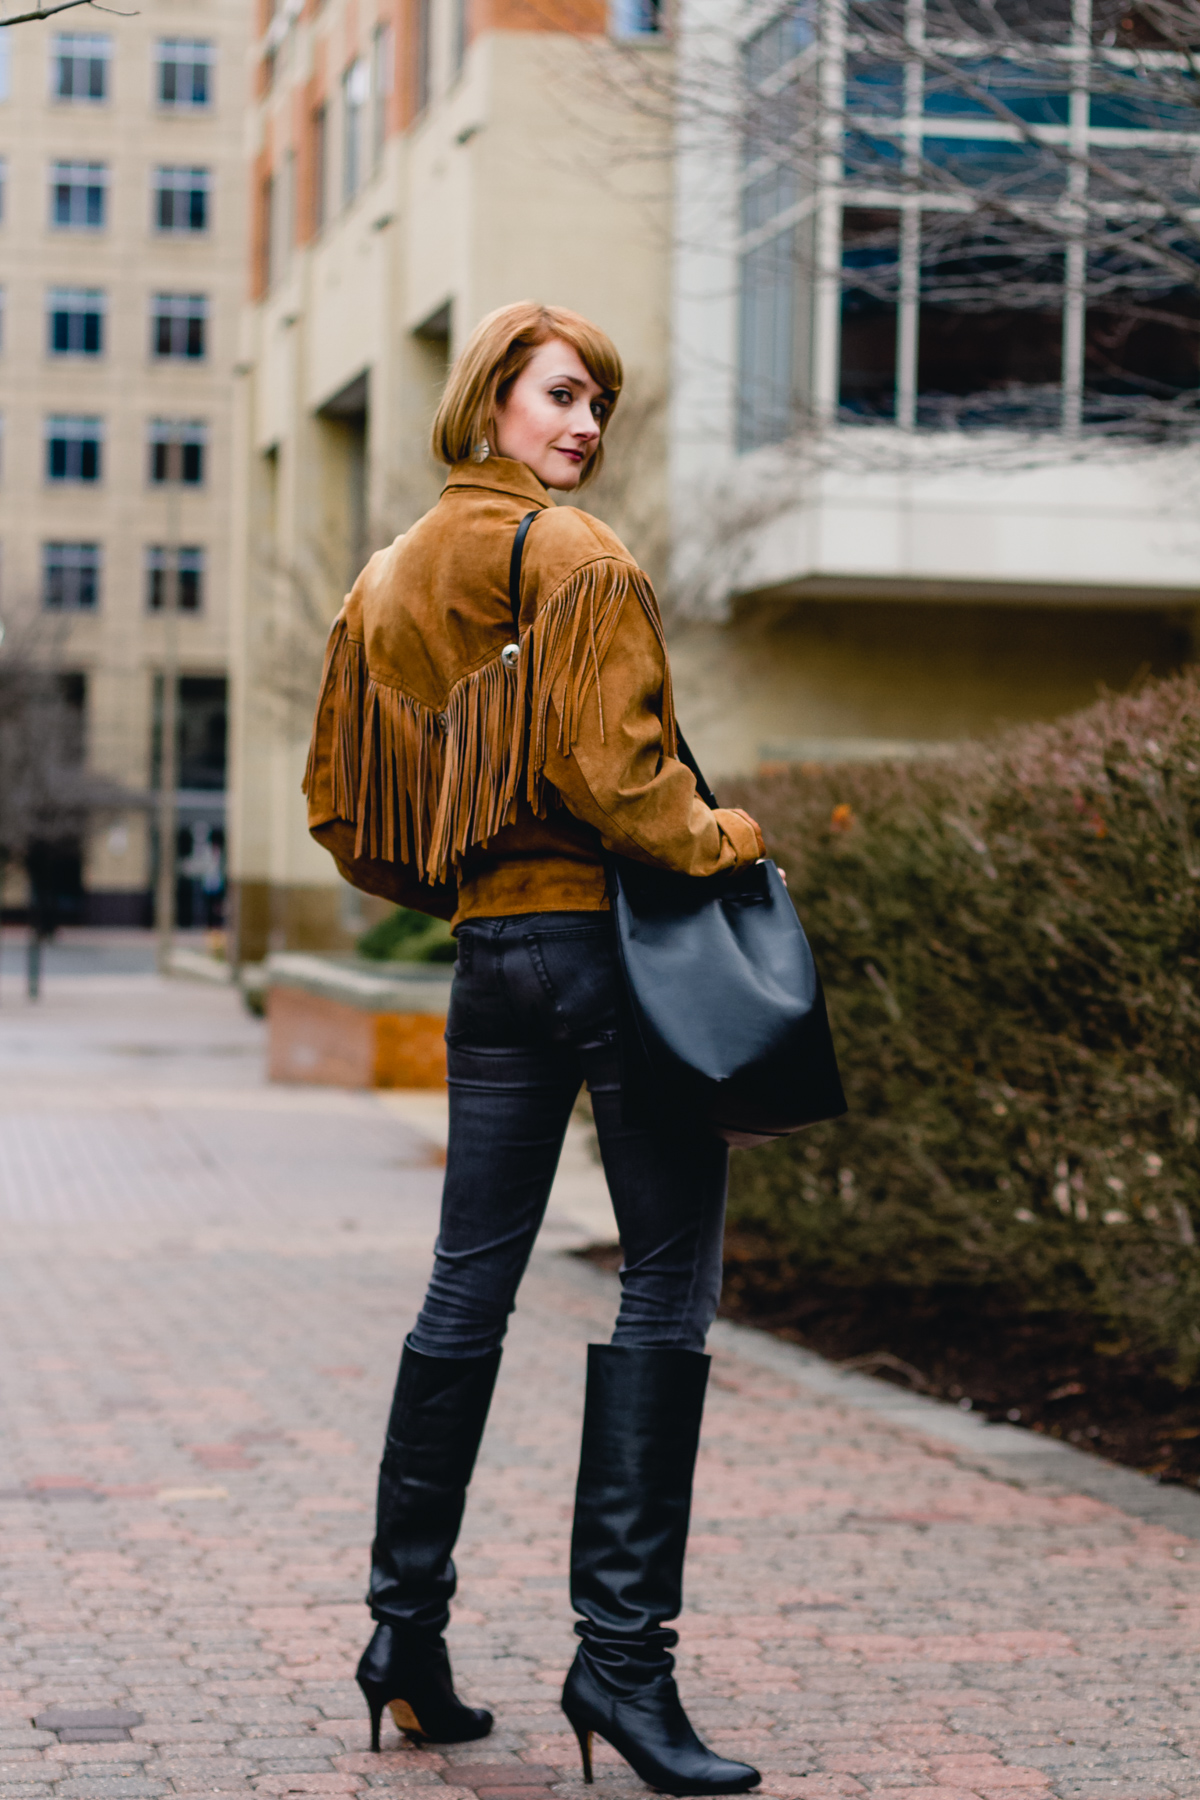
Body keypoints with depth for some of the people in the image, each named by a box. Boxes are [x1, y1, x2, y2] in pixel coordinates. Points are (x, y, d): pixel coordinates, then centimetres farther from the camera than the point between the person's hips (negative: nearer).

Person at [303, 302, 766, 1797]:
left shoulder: (388, 582, 13)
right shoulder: (577, 559, -8)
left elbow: (343, 805, 14)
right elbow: (608, 762, -19)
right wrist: (711, 840, -3)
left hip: (488, 950, 7)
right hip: (612, 941, -7)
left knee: (469, 1287, 12)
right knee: (666, 1285, -3)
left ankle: (407, 1631, 17)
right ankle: (621, 1648, -5)